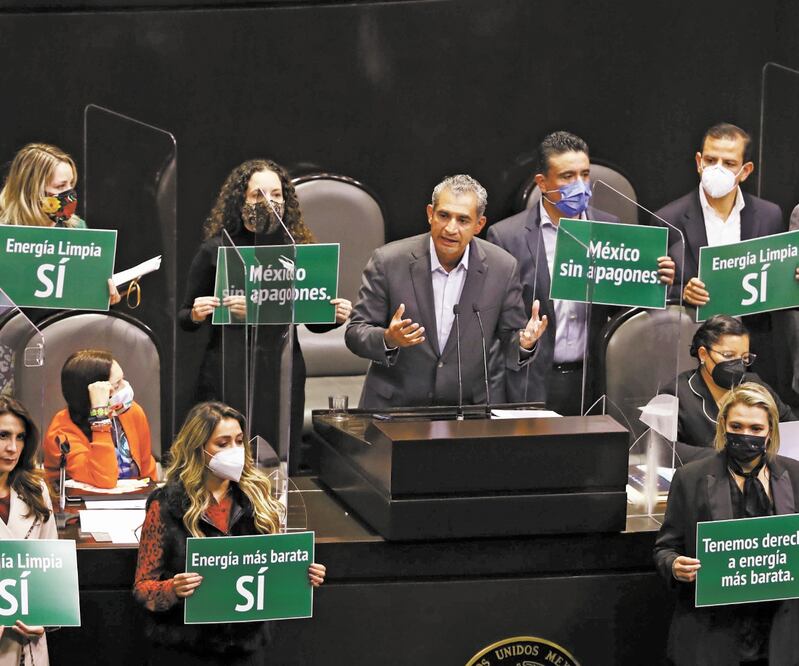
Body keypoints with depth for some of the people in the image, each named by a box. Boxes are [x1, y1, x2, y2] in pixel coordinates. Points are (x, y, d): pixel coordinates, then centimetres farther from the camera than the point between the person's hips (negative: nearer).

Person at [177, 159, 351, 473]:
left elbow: (313, 320, 14)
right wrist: (196, 315, -14)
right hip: (228, 377, -2)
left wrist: (335, 316, -6)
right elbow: (184, 317, 7)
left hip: (282, 375, 2)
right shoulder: (215, 249, 1)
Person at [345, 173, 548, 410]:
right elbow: (355, 334, -2)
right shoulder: (388, 261, -6)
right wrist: (388, 339, -23)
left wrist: (523, 343, -16)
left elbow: (509, 342, 7)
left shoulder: (503, 268, -1)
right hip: (394, 406, -4)